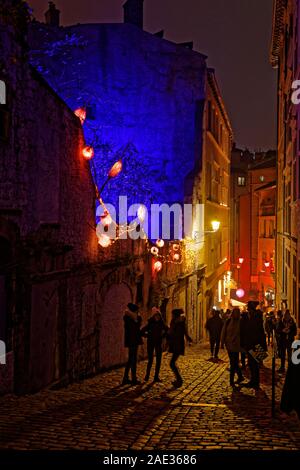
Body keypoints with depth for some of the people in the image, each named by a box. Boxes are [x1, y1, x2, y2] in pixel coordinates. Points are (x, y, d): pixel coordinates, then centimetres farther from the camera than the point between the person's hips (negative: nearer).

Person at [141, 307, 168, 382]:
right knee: (150, 360, -4)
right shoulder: (150, 323, -7)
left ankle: (156, 376, 8)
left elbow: (167, 330, 16)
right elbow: (142, 331, -4)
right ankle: (147, 375, 12)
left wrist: (163, 336, 5)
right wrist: (147, 336, -6)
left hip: (158, 343, 3)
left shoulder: (162, 324, 0)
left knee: (158, 360, 1)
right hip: (151, 343, -3)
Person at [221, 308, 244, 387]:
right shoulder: (228, 321, 2)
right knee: (234, 362, 12)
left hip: (236, 345, -3)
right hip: (229, 344, 3)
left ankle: (231, 381, 1)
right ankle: (240, 377, 28)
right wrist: (222, 342, 0)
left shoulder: (240, 322, -3)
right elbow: (223, 332, 4)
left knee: (233, 363, -5)